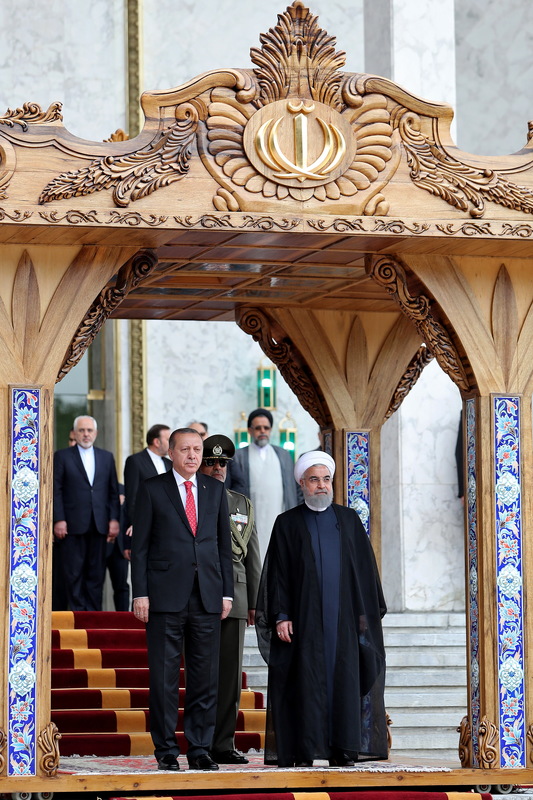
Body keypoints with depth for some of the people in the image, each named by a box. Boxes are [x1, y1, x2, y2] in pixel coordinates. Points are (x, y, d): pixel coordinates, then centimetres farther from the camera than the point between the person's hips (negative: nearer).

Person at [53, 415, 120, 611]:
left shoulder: (106, 457, 15)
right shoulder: (62, 456, 5)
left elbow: (113, 491, 13)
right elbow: (56, 491, -1)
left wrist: (114, 519, 3)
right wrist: (58, 520, -10)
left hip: (99, 525, 3)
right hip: (73, 525, -3)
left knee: (96, 572, 3)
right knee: (73, 573, -2)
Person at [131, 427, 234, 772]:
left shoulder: (215, 489, 13)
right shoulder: (152, 489, 3)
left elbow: (224, 544, 14)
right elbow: (140, 545, 1)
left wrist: (227, 591, 7)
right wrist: (140, 593, -6)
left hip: (207, 598, 3)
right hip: (165, 597, -3)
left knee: (206, 677, 3)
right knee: (164, 678, -1)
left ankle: (200, 749, 9)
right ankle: (167, 751, 6)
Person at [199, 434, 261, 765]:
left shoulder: (243, 505, 17)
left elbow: (253, 558, 18)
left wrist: (254, 603, 11)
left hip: (234, 598, 4)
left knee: (230, 672, 2)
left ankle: (224, 744, 6)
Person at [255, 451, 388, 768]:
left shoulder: (349, 520, 12)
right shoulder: (288, 524, 6)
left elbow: (365, 567, 11)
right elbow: (278, 573, 2)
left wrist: (369, 612, 4)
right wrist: (280, 616, -8)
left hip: (343, 618, 2)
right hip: (304, 618, -2)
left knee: (344, 679, -2)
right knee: (306, 680, -5)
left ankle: (343, 750, 1)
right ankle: (303, 752, -4)